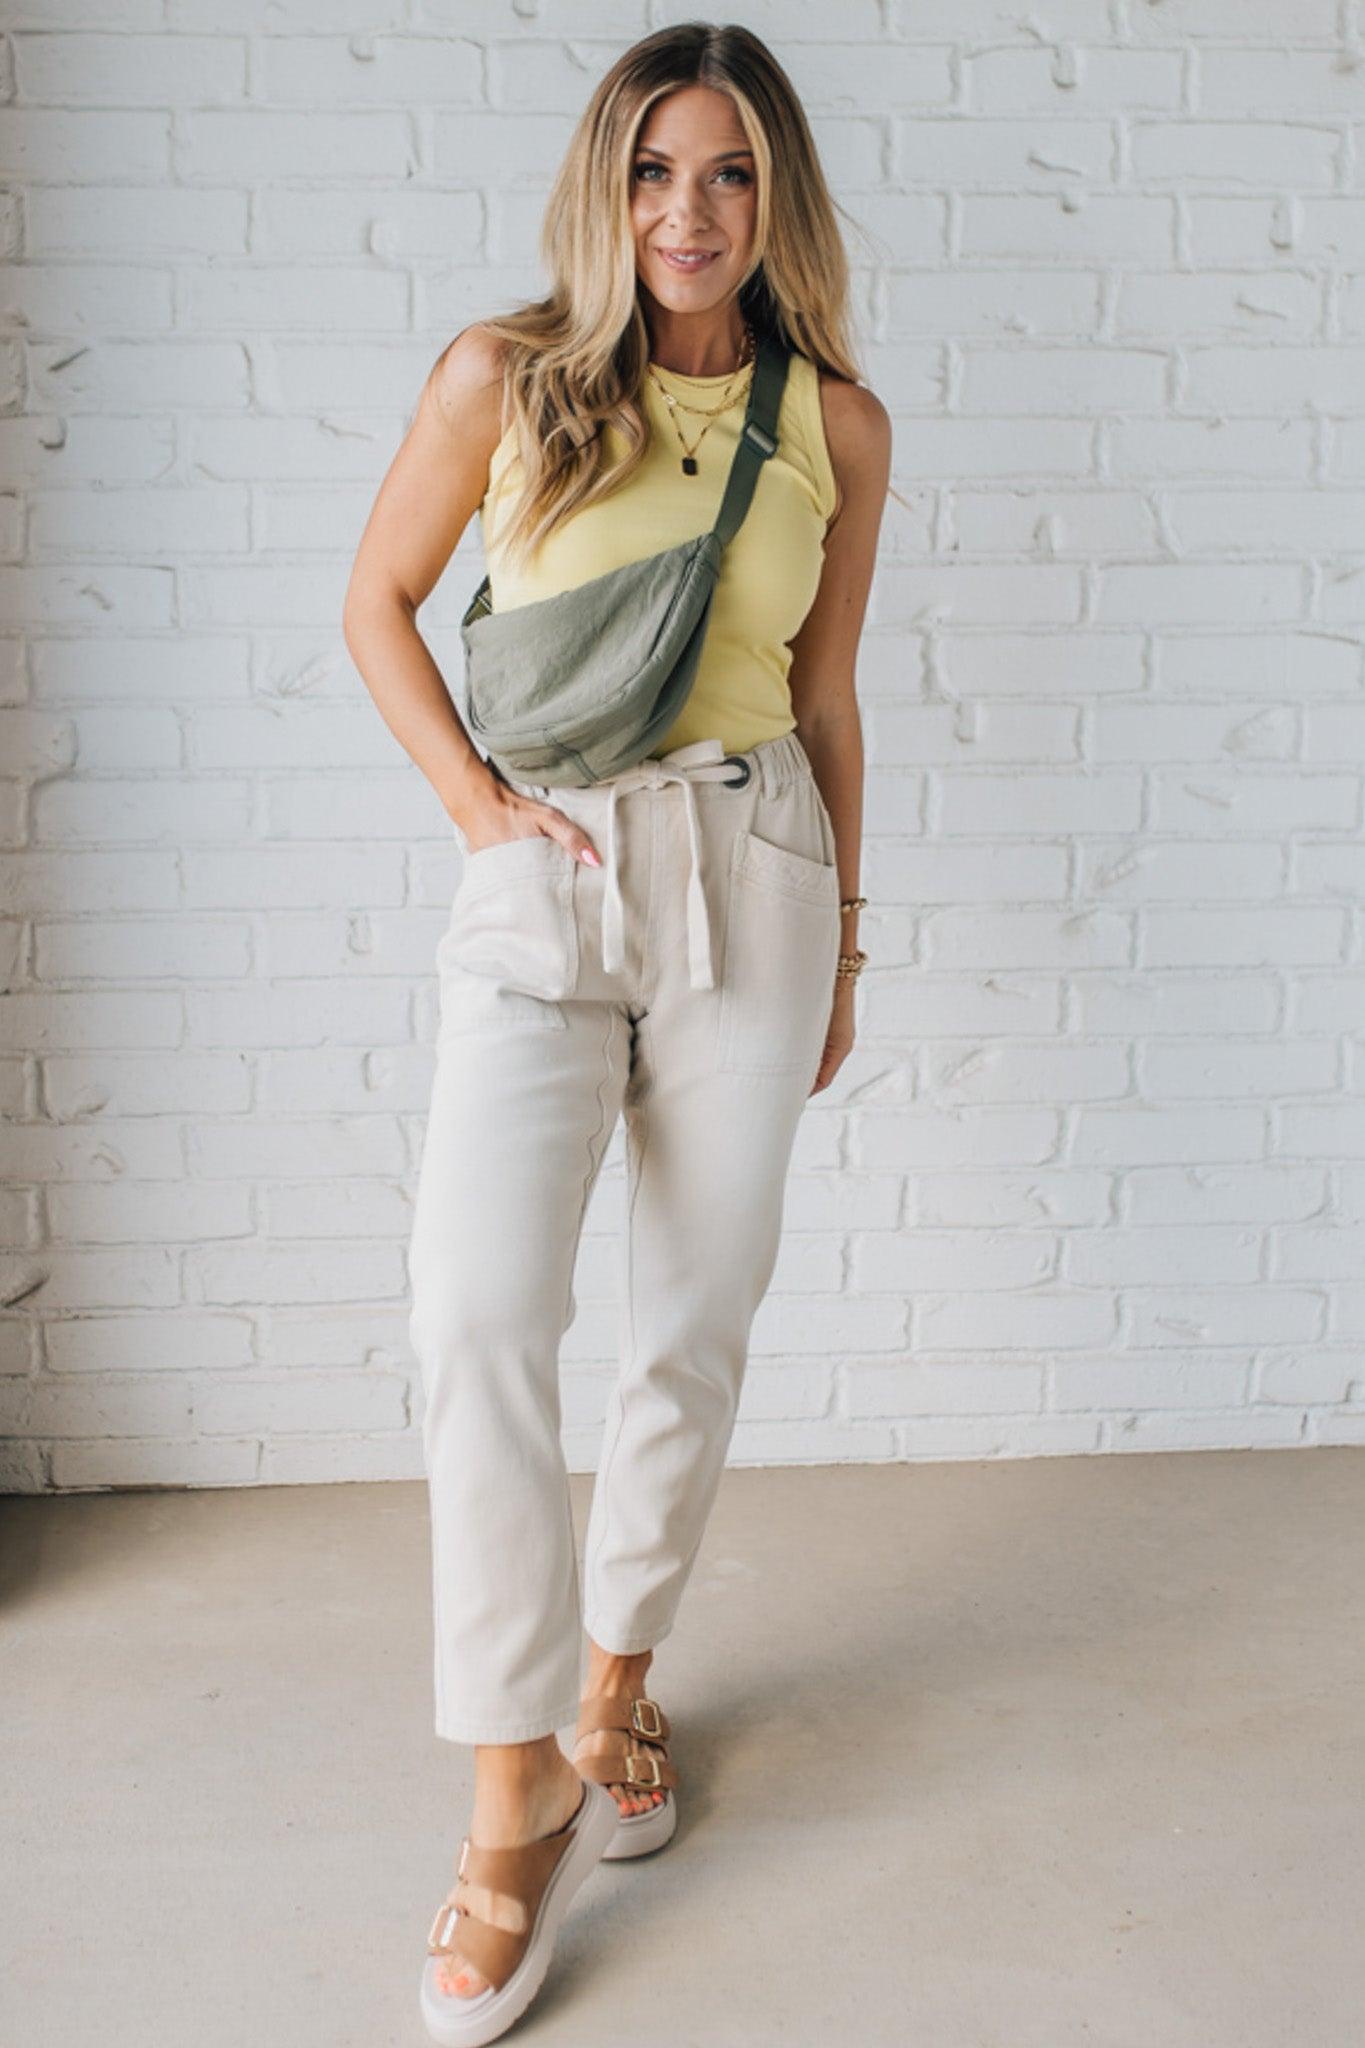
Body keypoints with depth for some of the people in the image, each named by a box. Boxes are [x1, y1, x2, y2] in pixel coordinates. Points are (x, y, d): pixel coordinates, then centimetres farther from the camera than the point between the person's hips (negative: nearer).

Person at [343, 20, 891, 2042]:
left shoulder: (837, 423, 3)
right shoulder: (506, 377, -1)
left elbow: (826, 695, 10)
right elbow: (379, 604, 8)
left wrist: (840, 945, 13)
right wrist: (472, 797, -4)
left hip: (753, 876, 2)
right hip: (544, 886, -1)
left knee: (698, 1320, 8)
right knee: (480, 1316, -13)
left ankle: (618, 1674, 30)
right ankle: (517, 1787, 1)